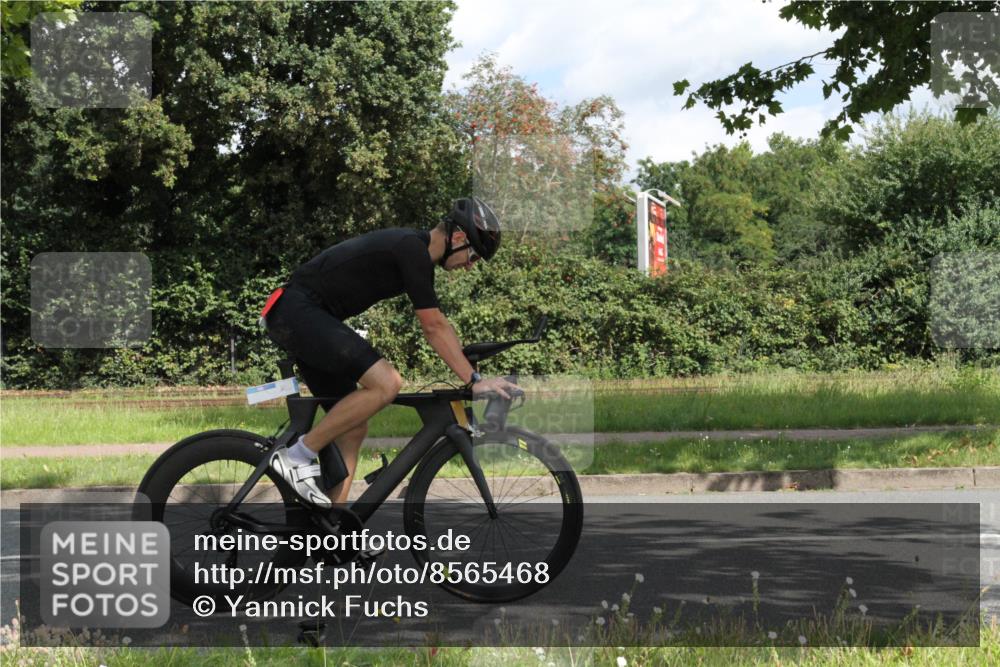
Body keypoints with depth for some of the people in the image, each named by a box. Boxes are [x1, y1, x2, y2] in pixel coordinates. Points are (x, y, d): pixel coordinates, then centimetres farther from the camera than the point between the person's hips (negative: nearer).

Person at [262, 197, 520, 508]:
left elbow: (436, 326, 21)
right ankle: (297, 456, -13)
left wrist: (471, 373, 20)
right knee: (386, 383, -23)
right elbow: (435, 328, -17)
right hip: (299, 311, -11)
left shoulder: (413, 249, 15)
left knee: (354, 427, 8)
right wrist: (475, 381, -14)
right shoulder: (412, 250, -16)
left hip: (294, 319, 11)